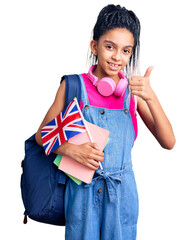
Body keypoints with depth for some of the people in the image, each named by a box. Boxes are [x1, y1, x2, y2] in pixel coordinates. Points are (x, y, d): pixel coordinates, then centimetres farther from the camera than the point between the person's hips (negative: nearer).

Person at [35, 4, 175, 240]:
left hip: (122, 192, 2)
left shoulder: (134, 90, 1)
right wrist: (72, 149, -17)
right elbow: (42, 134, 2)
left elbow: (168, 142, -6)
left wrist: (150, 97, -19)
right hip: (82, 190, -1)